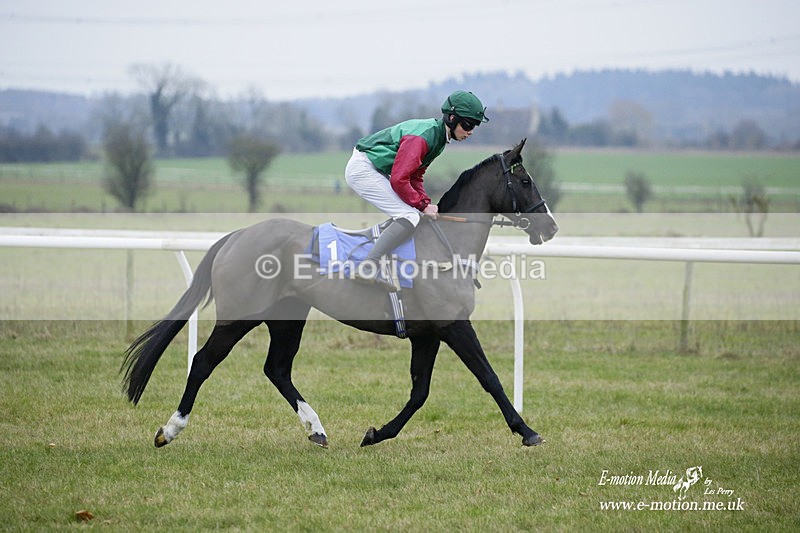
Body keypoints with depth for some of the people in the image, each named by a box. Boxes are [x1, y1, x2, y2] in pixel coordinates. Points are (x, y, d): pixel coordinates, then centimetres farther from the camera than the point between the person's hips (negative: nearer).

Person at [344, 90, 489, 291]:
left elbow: (414, 176, 13)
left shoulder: (439, 137, 8)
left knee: (412, 212, 15)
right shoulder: (422, 137, -24)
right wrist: (423, 205, -16)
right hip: (362, 169, -11)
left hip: (376, 172, 11)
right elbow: (399, 180, -27)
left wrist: (426, 203, -1)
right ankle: (369, 266, -25)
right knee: (411, 216, -18)